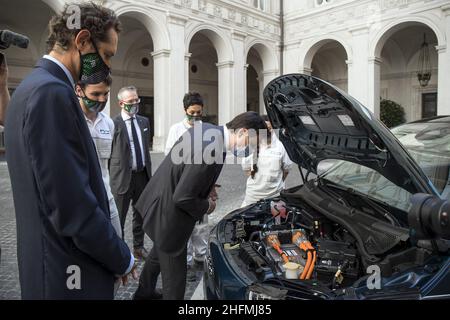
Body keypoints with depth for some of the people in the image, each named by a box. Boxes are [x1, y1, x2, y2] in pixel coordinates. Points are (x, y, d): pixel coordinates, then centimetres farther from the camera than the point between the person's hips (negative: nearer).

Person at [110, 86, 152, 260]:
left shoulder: (144, 121, 9)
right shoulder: (113, 124, -11)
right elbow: (107, 154, -11)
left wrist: (149, 172, 14)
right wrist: (111, 177, -12)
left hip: (143, 175, 6)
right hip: (123, 177, -6)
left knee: (141, 214, 18)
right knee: (118, 217, 7)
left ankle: (138, 247, 34)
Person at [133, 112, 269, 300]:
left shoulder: (205, 129, -2)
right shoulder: (211, 151, -32)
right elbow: (182, 198, -28)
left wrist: (207, 187, 4)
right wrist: (207, 206, -10)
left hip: (158, 204, 10)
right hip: (167, 216, -10)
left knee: (159, 253, 33)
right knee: (174, 276, 9)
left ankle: (143, 293, 57)